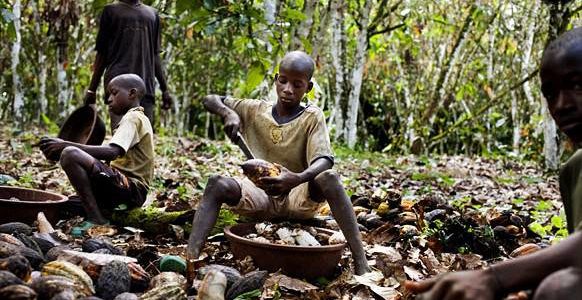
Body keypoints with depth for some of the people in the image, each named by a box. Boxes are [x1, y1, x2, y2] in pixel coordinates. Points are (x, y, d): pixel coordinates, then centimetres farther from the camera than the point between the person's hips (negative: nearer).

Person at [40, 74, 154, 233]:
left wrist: (66, 145, -22)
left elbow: (112, 152, -24)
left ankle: (96, 219, -21)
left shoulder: (132, 118, -8)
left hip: (132, 189, -11)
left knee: (70, 154, -24)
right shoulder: (137, 118, 23)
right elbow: (115, 155, 18)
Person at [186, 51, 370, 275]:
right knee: (217, 183, -25)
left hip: (298, 199, -2)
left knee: (329, 178, -34)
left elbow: (324, 160, -19)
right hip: (261, 197, 3)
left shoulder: (312, 117, -4)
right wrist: (228, 113, -14)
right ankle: (191, 258, -39)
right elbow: (210, 100, 10)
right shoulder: (255, 111, 5)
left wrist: (298, 178, -42)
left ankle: (361, 265, -39)